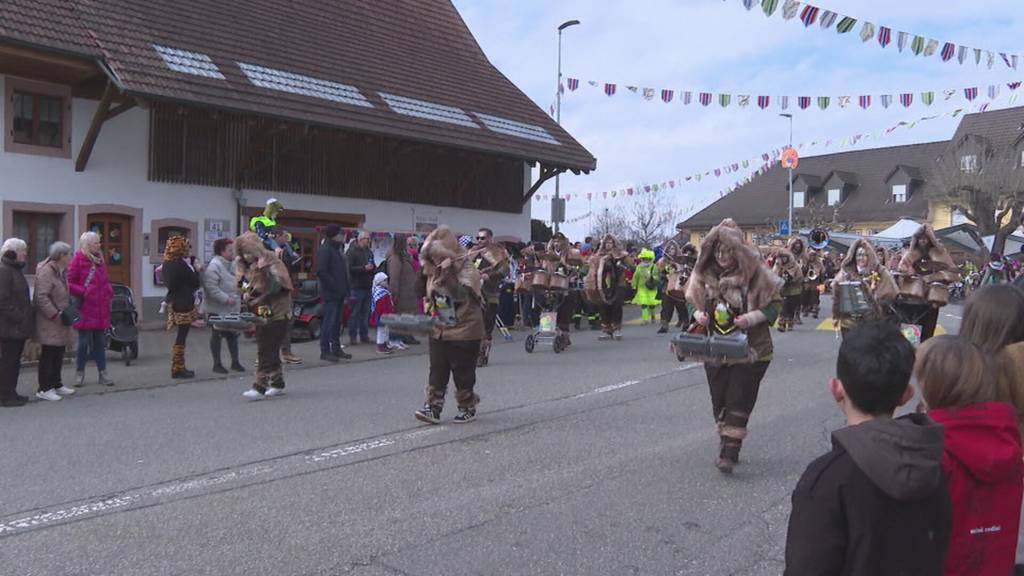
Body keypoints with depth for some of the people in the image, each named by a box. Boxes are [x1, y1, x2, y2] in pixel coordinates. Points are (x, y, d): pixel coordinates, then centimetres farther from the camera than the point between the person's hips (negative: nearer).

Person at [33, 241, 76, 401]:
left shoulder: (61, 271, 15)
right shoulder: (46, 271, -17)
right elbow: (41, 297, -23)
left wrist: (66, 312, 14)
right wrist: (56, 314, -23)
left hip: (60, 322, 10)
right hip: (49, 322, -10)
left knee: (58, 354, 15)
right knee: (48, 354, -5)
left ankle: (56, 384, 26)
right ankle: (44, 389, 2)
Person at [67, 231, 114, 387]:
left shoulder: (100, 259, 13)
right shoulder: (78, 260, -6)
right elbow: (69, 283, -9)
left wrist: (109, 293, 7)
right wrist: (83, 292, -18)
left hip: (101, 309, 6)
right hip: (86, 309, -6)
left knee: (100, 342, 9)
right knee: (84, 342, 1)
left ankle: (103, 373, 13)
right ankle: (79, 373, 12)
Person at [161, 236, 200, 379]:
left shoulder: (168, 264, 9)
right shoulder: (181, 265, -19)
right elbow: (195, 282, -19)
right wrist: (194, 268, -3)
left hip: (174, 301, 9)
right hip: (184, 303, -9)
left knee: (180, 335, 15)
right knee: (182, 336, -3)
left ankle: (178, 367, 20)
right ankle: (178, 369, 2)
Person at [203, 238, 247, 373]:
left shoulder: (233, 264, 8)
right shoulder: (214, 266, -17)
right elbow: (211, 287, -24)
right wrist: (226, 299, -25)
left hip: (232, 307, 7)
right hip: (217, 308, -7)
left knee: (233, 334, 12)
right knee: (217, 335, 5)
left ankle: (235, 362, 21)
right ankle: (217, 364, 14)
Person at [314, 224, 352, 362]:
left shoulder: (336, 249, 18)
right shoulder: (324, 250, -12)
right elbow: (321, 272, -21)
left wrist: (345, 289, 14)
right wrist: (333, 285, -19)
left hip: (339, 293, 9)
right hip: (330, 293, -9)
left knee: (337, 321, 14)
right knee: (329, 321, -6)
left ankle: (336, 348, 22)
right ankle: (325, 351, 0)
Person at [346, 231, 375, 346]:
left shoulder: (369, 252, 16)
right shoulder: (352, 252, -7)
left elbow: (373, 267, 25)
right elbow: (349, 268, -16)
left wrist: (372, 268, 3)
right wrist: (364, 268, -18)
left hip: (367, 287, 7)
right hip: (356, 287, -7)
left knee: (365, 313, 10)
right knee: (355, 313, -3)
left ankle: (364, 335, 17)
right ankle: (352, 336, 3)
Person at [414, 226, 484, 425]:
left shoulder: (467, 270, -14)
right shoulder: (433, 272, 6)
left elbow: (461, 295, -29)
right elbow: (425, 293, 16)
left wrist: (447, 274, -33)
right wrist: (424, 274, 0)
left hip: (464, 332, -6)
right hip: (439, 331, 6)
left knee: (463, 372, 5)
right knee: (437, 371, 5)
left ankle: (468, 408, 21)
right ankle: (433, 407, 10)